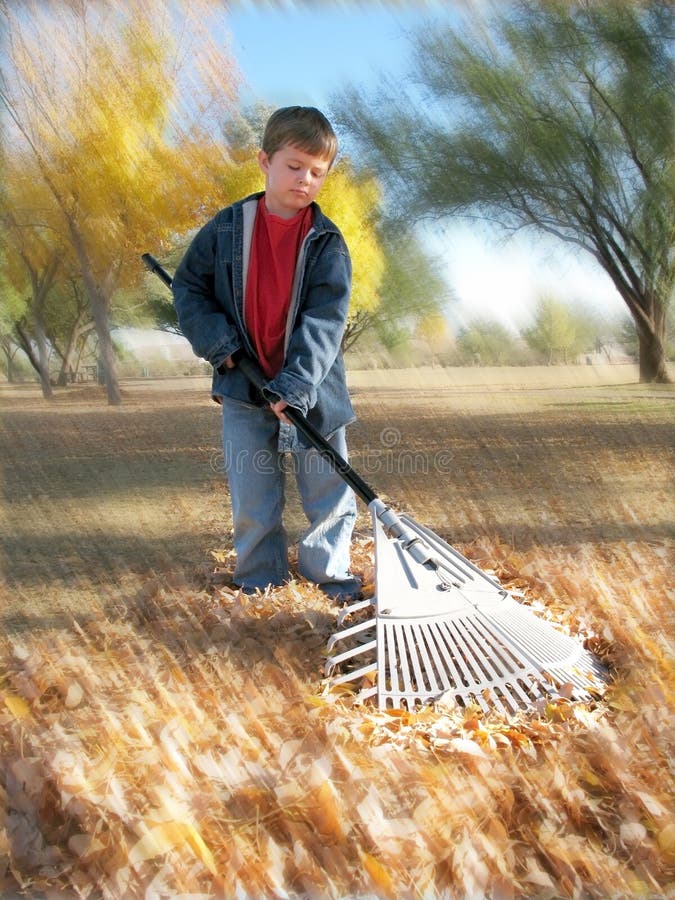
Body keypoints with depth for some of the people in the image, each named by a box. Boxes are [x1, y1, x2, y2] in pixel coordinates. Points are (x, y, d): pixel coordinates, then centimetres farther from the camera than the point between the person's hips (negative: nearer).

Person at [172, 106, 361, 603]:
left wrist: (296, 384, -24)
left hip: (310, 386, 0)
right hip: (244, 384, 1)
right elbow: (188, 286, 6)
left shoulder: (327, 241, -5)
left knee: (329, 486, 6)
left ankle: (329, 570, 24)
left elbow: (326, 318, -13)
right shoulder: (227, 228, -2)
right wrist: (216, 339, -10)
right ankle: (260, 577, 25)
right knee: (253, 494, 8)